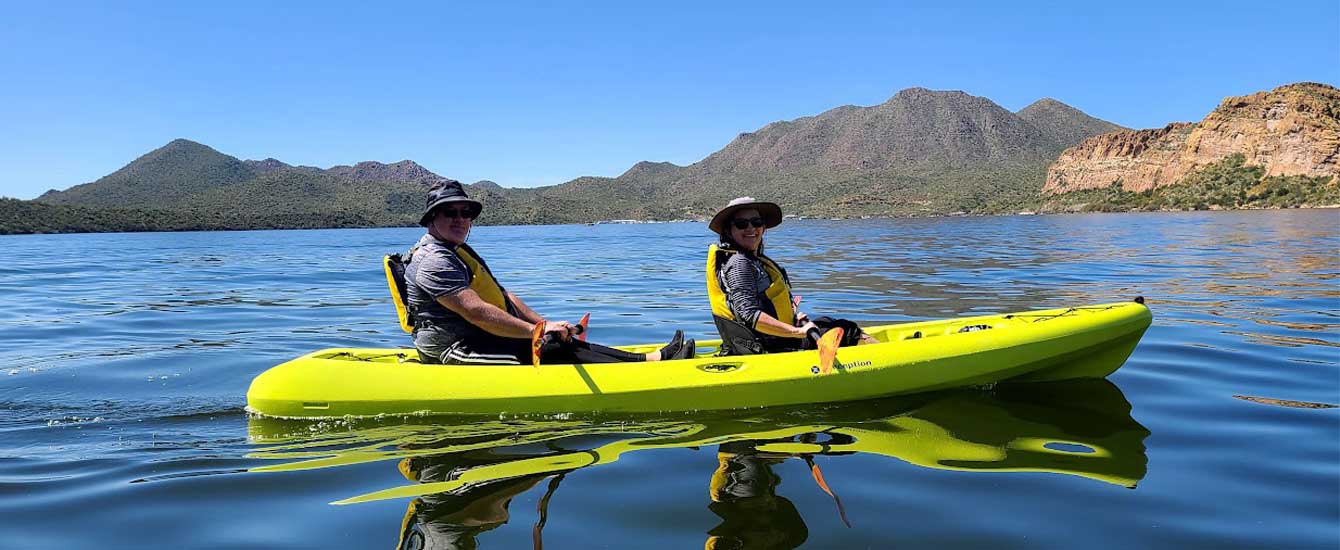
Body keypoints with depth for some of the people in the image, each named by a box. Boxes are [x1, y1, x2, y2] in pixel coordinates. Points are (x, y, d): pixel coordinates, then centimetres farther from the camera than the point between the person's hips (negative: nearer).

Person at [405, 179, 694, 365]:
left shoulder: (460, 253, 20)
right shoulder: (433, 261, -15)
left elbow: (503, 296, 18)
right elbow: (476, 311, -25)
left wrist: (545, 324, 5)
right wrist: (538, 329, -24)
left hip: (472, 343, 10)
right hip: (456, 352, -10)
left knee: (564, 343, -3)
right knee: (555, 350, -20)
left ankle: (653, 357, -9)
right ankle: (648, 363, -24)